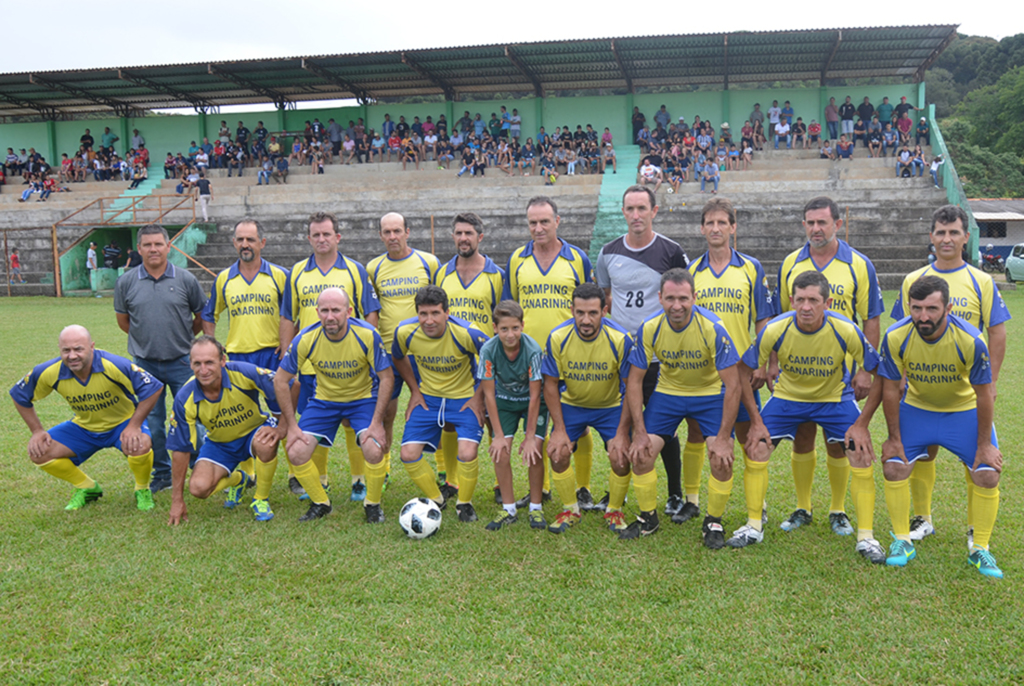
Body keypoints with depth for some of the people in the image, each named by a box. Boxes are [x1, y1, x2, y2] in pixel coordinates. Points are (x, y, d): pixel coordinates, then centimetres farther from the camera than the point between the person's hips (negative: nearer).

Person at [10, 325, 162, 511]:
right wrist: (37, 431, -4)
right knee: (38, 451, -10)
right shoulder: (49, 373, -18)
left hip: (123, 422, -4)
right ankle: (88, 488, 14)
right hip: (83, 427, 5)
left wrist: (134, 426, -27)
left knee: (140, 445, -36)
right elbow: (19, 395, 1)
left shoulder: (114, 365, -30)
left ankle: (142, 490, -1)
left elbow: (153, 388, -25)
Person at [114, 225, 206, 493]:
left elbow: (202, 317, 9)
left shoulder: (186, 279, -2)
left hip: (181, 362, -1)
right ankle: (161, 474, 22)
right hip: (145, 364, 2)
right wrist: (145, 339, 12)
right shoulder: (126, 282, 1)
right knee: (151, 423, 8)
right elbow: (123, 319, 15)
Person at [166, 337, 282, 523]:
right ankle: (238, 479, 15)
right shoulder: (185, 399, -22)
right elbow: (180, 449, -14)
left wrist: (282, 428, -26)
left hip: (255, 431, -2)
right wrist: (177, 501, -11)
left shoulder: (244, 373, -29)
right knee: (198, 487, -21)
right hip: (219, 443, 2)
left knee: (266, 443, -37)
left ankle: (262, 500, -9)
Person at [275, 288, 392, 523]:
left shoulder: (367, 334, -25)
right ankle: (320, 503, 15)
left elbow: (387, 377, -15)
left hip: (363, 398, -2)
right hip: (323, 400, 2)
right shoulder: (306, 339, -20)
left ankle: (373, 504, 4)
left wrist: (376, 422, -19)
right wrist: (291, 425, -10)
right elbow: (281, 381, -8)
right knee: (296, 453, -12)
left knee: (374, 450, -25)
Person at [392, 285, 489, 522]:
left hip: (465, 398, -3)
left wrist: (479, 397, -9)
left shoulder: (467, 333, -27)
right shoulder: (405, 332, -17)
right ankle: (436, 499, 20)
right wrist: (415, 390, 6)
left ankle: (464, 503, 10)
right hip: (427, 398, 4)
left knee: (467, 454, -21)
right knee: (409, 454, -7)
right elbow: (398, 358, 8)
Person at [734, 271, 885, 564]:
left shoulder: (847, 331, -27)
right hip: (787, 396, 1)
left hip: (834, 399, 0)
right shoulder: (774, 330, -25)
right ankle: (753, 527, 7)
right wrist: (756, 420, -14)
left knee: (862, 456, -13)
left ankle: (866, 537, 1)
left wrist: (862, 424, -16)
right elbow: (744, 372, -12)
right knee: (756, 449, -10)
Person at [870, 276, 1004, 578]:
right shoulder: (895, 337, -25)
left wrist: (984, 445, -12)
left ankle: (980, 550, 10)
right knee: (893, 466, -10)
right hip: (916, 408, 1)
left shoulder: (970, 340, -29)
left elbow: (984, 394, -17)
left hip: (965, 411, -1)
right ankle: (903, 541, 8)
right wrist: (894, 438, -7)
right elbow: (890, 389, -12)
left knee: (987, 474, -10)